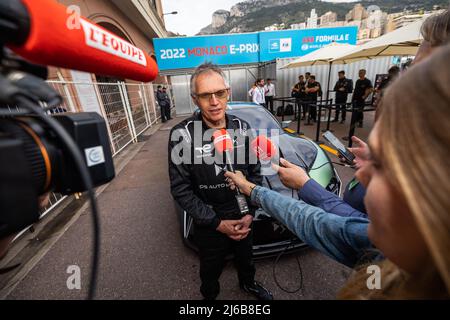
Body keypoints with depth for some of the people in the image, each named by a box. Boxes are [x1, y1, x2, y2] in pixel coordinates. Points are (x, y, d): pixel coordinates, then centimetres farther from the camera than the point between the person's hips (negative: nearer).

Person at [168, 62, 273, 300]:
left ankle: (248, 284, 64)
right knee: (211, 269, 24)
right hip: (209, 224, -3)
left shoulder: (242, 128, -9)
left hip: (243, 217, 4)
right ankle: (209, 294, 58)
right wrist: (216, 223, -18)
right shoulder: (182, 135, -21)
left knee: (245, 258, 30)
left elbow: (255, 172, -2)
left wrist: (250, 212, -9)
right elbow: (180, 189, -17)